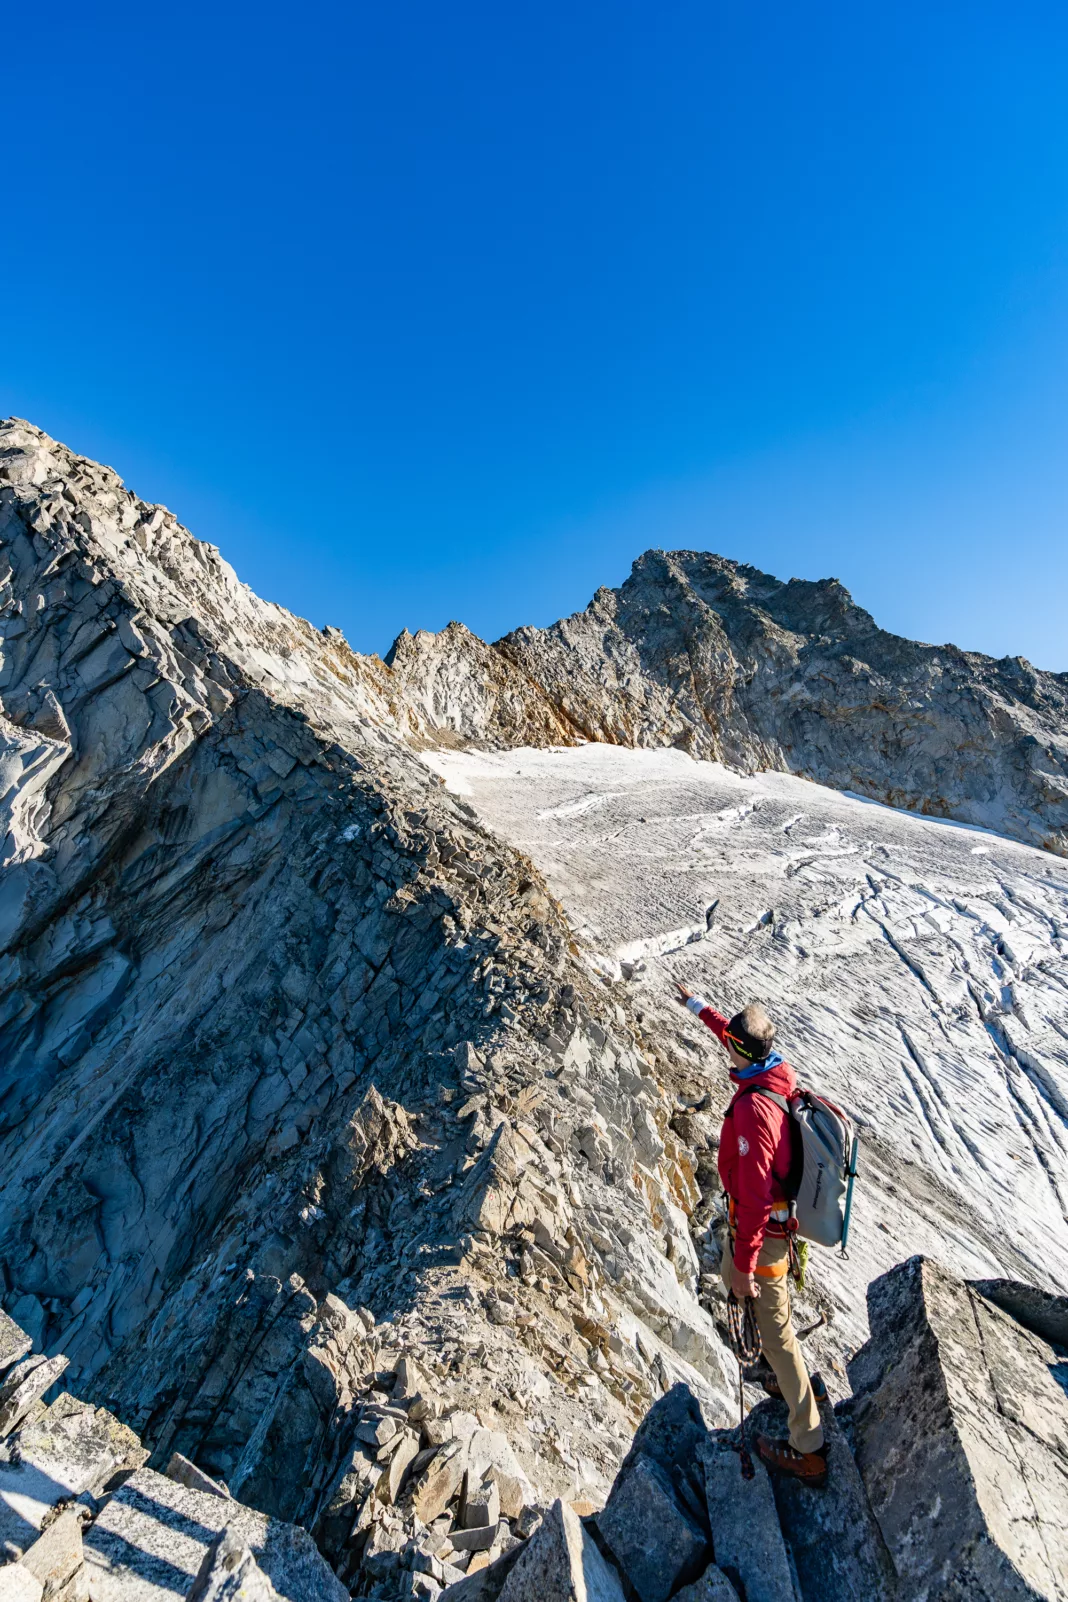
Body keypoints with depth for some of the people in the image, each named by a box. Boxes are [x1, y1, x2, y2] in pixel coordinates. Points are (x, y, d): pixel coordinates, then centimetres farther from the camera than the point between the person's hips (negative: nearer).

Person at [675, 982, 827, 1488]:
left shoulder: (753, 1108, -35)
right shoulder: (778, 1071, -10)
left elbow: (755, 1196, -31)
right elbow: (732, 1032, 11)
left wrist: (744, 1264, -21)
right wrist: (697, 1005, 24)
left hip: (764, 1225, -9)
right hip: (785, 1208, 9)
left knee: (774, 1329, 8)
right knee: (730, 1276, 30)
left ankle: (809, 1452, 26)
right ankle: (787, 1376, 49)